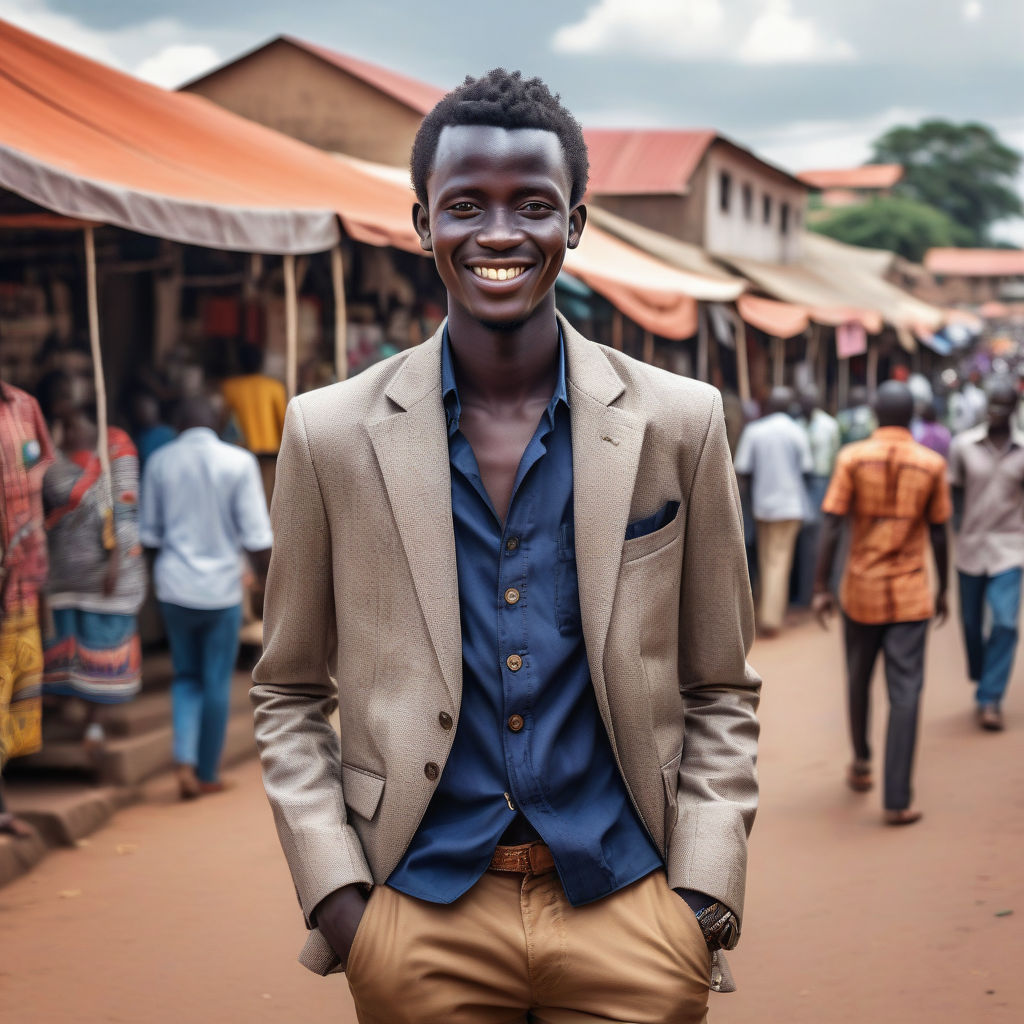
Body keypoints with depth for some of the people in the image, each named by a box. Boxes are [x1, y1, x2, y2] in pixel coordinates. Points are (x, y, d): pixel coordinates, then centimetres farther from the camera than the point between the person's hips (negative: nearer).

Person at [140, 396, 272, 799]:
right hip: (221, 588, -2)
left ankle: (185, 761, 0)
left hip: (174, 586, 2)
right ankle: (208, 774, 18)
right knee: (217, 683, 10)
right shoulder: (239, 462, -9)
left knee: (186, 676, 17)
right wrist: (268, 580, 1)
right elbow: (257, 536, -10)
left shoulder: (159, 461, 0)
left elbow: (150, 533, 7)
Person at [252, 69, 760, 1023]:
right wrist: (334, 892, -5)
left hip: (629, 909, 0)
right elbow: (289, 696, 6)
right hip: (419, 917, 0)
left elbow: (719, 694, 5)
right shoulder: (331, 434, -1)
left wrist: (703, 892, -5)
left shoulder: (680, 423, 0)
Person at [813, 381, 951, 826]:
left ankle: (861, 763, 40)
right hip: (910, 594, -1)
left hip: (860, 590, 1)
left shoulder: (852, 459, -4)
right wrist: (943, 591, 13)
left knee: (859, 680, 21)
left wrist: (821, 588, -3)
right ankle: (897, 801, -6)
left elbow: (831, 527, -8)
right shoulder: (931, 464, -3)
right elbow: (938, 535, 2)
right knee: (905, 693, -2)